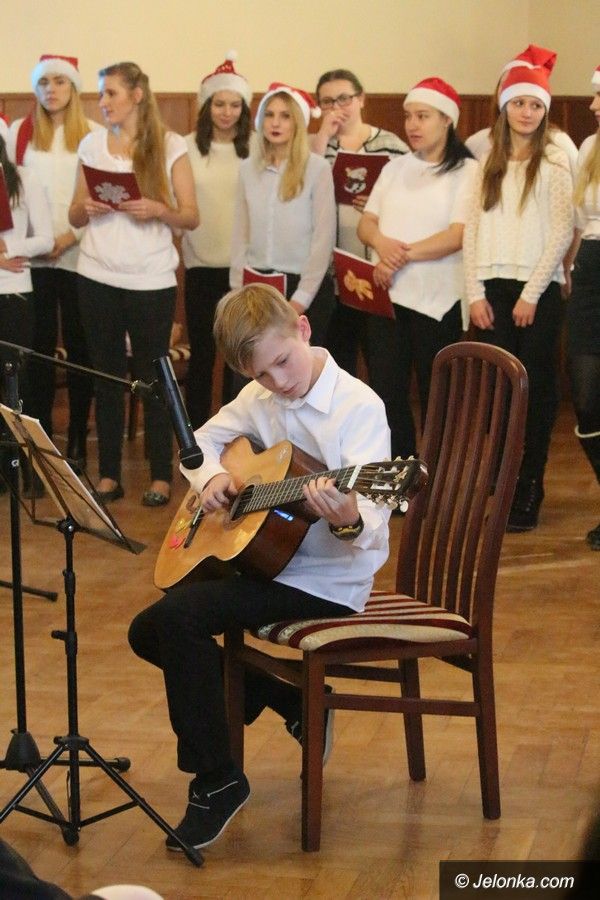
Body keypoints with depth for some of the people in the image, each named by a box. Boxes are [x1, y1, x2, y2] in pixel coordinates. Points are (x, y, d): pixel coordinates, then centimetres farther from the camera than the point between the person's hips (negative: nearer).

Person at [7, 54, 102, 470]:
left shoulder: (95, 135, 2)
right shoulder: (20, 132, 8)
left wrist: (73, 235, -11)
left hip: (78, 254, -1)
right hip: (32, 257, 1)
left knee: (79, 347, 3)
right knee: (39, 347, 2)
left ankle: (78, 442, 10)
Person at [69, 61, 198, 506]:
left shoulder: (170, 146, -1)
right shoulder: (92, 144, 8)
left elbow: (191, 217, -1)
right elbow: (75, 216, 12)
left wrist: (160, 210, -20)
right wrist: (86, 208, -10)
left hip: (152, 281, -3)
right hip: (98, 277, 3)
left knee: (153, 378, 3)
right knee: (107, 376, 6)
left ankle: (161, 476, 10)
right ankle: (109, 474, 13)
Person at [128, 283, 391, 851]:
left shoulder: (358, 407, -19)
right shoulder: (260, 399, 3)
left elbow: (372, 527, -26)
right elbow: (202, 440, 20)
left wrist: (349, 522, -50)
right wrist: (211, 475, -4)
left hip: (327, 581, -9)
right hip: (267, 558, 9)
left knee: (177, 616, -24)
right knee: (149, 632, 9)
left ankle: (216, 781, -9)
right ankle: (293, 703, 17)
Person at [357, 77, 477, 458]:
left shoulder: (465, 171, -4)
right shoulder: (395, 169, 14)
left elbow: (457, 236, -14)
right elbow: (366, 223, 10)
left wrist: (402, 256, -17)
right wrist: (381, 241, -13)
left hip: (437, 298, -5)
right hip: (389, 295, 5)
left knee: (435, 397, 4)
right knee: (386, 389, 5)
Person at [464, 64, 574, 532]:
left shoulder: (555, 163, 0)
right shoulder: (489, 165, 13)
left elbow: (562, 232, -6)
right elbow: (473, 229, 9)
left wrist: (532, 294, -11)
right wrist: (476, 292, 0)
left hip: (537, 289, -3)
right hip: (493, 288, 3)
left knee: (536, 388, -1)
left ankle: (529, 493, 7)